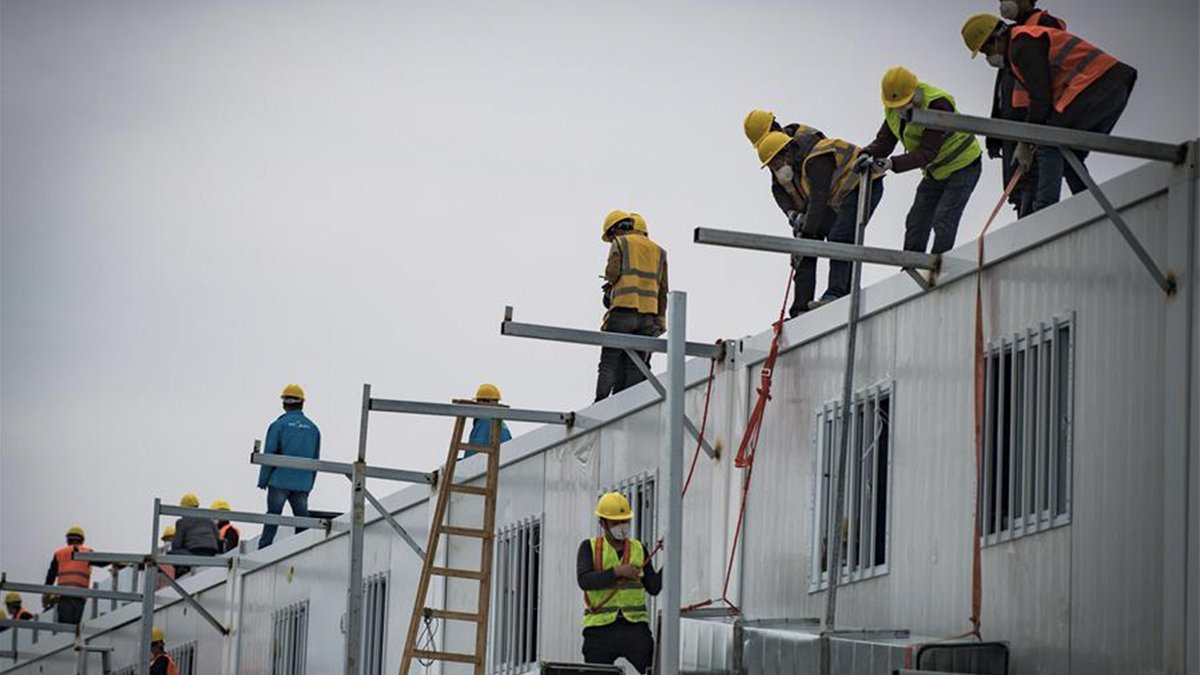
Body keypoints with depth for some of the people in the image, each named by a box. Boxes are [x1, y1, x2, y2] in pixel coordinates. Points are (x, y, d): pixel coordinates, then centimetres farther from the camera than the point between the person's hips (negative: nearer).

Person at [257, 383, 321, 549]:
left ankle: (263, 550, -2)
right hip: (303, 484, 3)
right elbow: (315, 459, 12)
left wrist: (263, 480, 2)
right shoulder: (313, 428, 8)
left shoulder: (279, 425, -5)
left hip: (280, 481, -3)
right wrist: (310, 483, 18)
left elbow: (269, 454, -5)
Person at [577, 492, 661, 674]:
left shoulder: (639, 548, 14)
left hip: (635, 626, 1)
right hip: (600, 628, -1)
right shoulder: (589, 547, 5)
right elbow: (584, 580, -13)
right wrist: (617, 572, -21)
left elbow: (654, 587, 10)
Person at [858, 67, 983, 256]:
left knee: (943, 222, -17)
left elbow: (928, 152, -35)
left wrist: (894, 164, -45)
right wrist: (868, 154, -31)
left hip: (963, 165, -8)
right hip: (935, 172, 8)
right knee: (916, 222, 8)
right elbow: (884, 140, -8)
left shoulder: (938, 105, -32)